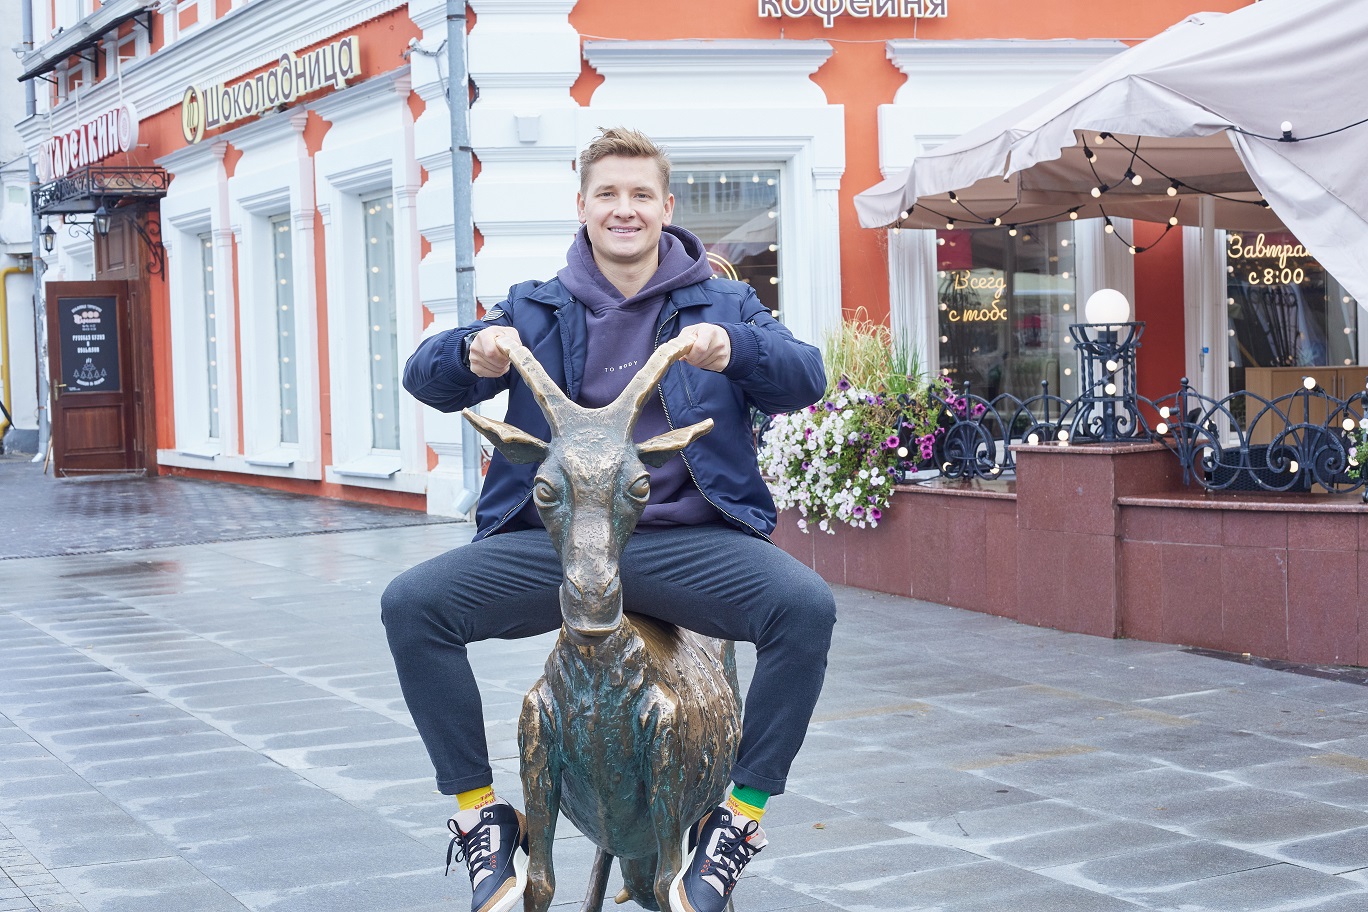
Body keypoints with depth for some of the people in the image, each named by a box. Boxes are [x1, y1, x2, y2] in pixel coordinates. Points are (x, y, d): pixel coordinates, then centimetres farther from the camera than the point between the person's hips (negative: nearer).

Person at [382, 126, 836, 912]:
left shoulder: (723, 305, 12)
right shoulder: (537, 312, 15)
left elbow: (805, 380, -5)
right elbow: (426, 379, 3)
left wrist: (733, 349, -27)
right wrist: (473, 354, -22)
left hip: (686, 540, -1)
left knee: (807, 606, -29)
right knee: (412, 604, -21)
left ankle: (740, 817, -13)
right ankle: (481, 815, -6)